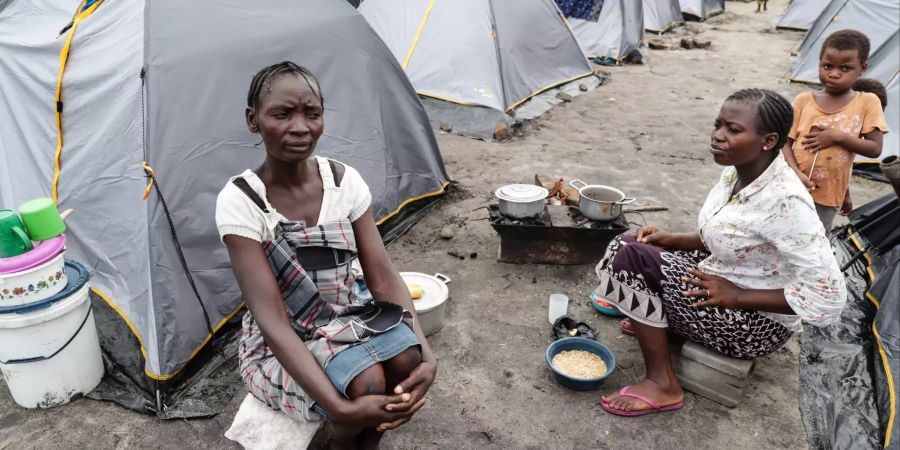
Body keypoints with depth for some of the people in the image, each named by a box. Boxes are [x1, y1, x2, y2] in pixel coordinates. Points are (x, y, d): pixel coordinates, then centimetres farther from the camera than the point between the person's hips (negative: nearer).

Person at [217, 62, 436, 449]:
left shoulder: (344, 181, -8)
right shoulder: (239, 202, -21)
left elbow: (383, 276, -10)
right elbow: (272, 319, -26)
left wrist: (425, 354, -26)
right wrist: (341, 408, -36)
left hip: (344, 321, 4)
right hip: (278, 348, -4)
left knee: (406, 358, -24)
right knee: (366, 383, -29)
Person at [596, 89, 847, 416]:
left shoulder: (784, 201, -29)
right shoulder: (736, 172, -3)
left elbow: (829, 297, -28)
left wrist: (737, 296, -22)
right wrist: (672, 240, -1)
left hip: (757, 322, -8)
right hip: (722, 278, 8)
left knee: (630, 257, -21)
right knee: (627, 243, 4)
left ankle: (662, 385, -10)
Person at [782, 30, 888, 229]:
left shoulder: (867, 102, -4)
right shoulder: (803, 100, -3)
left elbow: (875, 149, -5)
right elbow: (786, 142, -2)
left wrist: (838, 137, -19)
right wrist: (796, 173, -18)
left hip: (827, 195, -1)